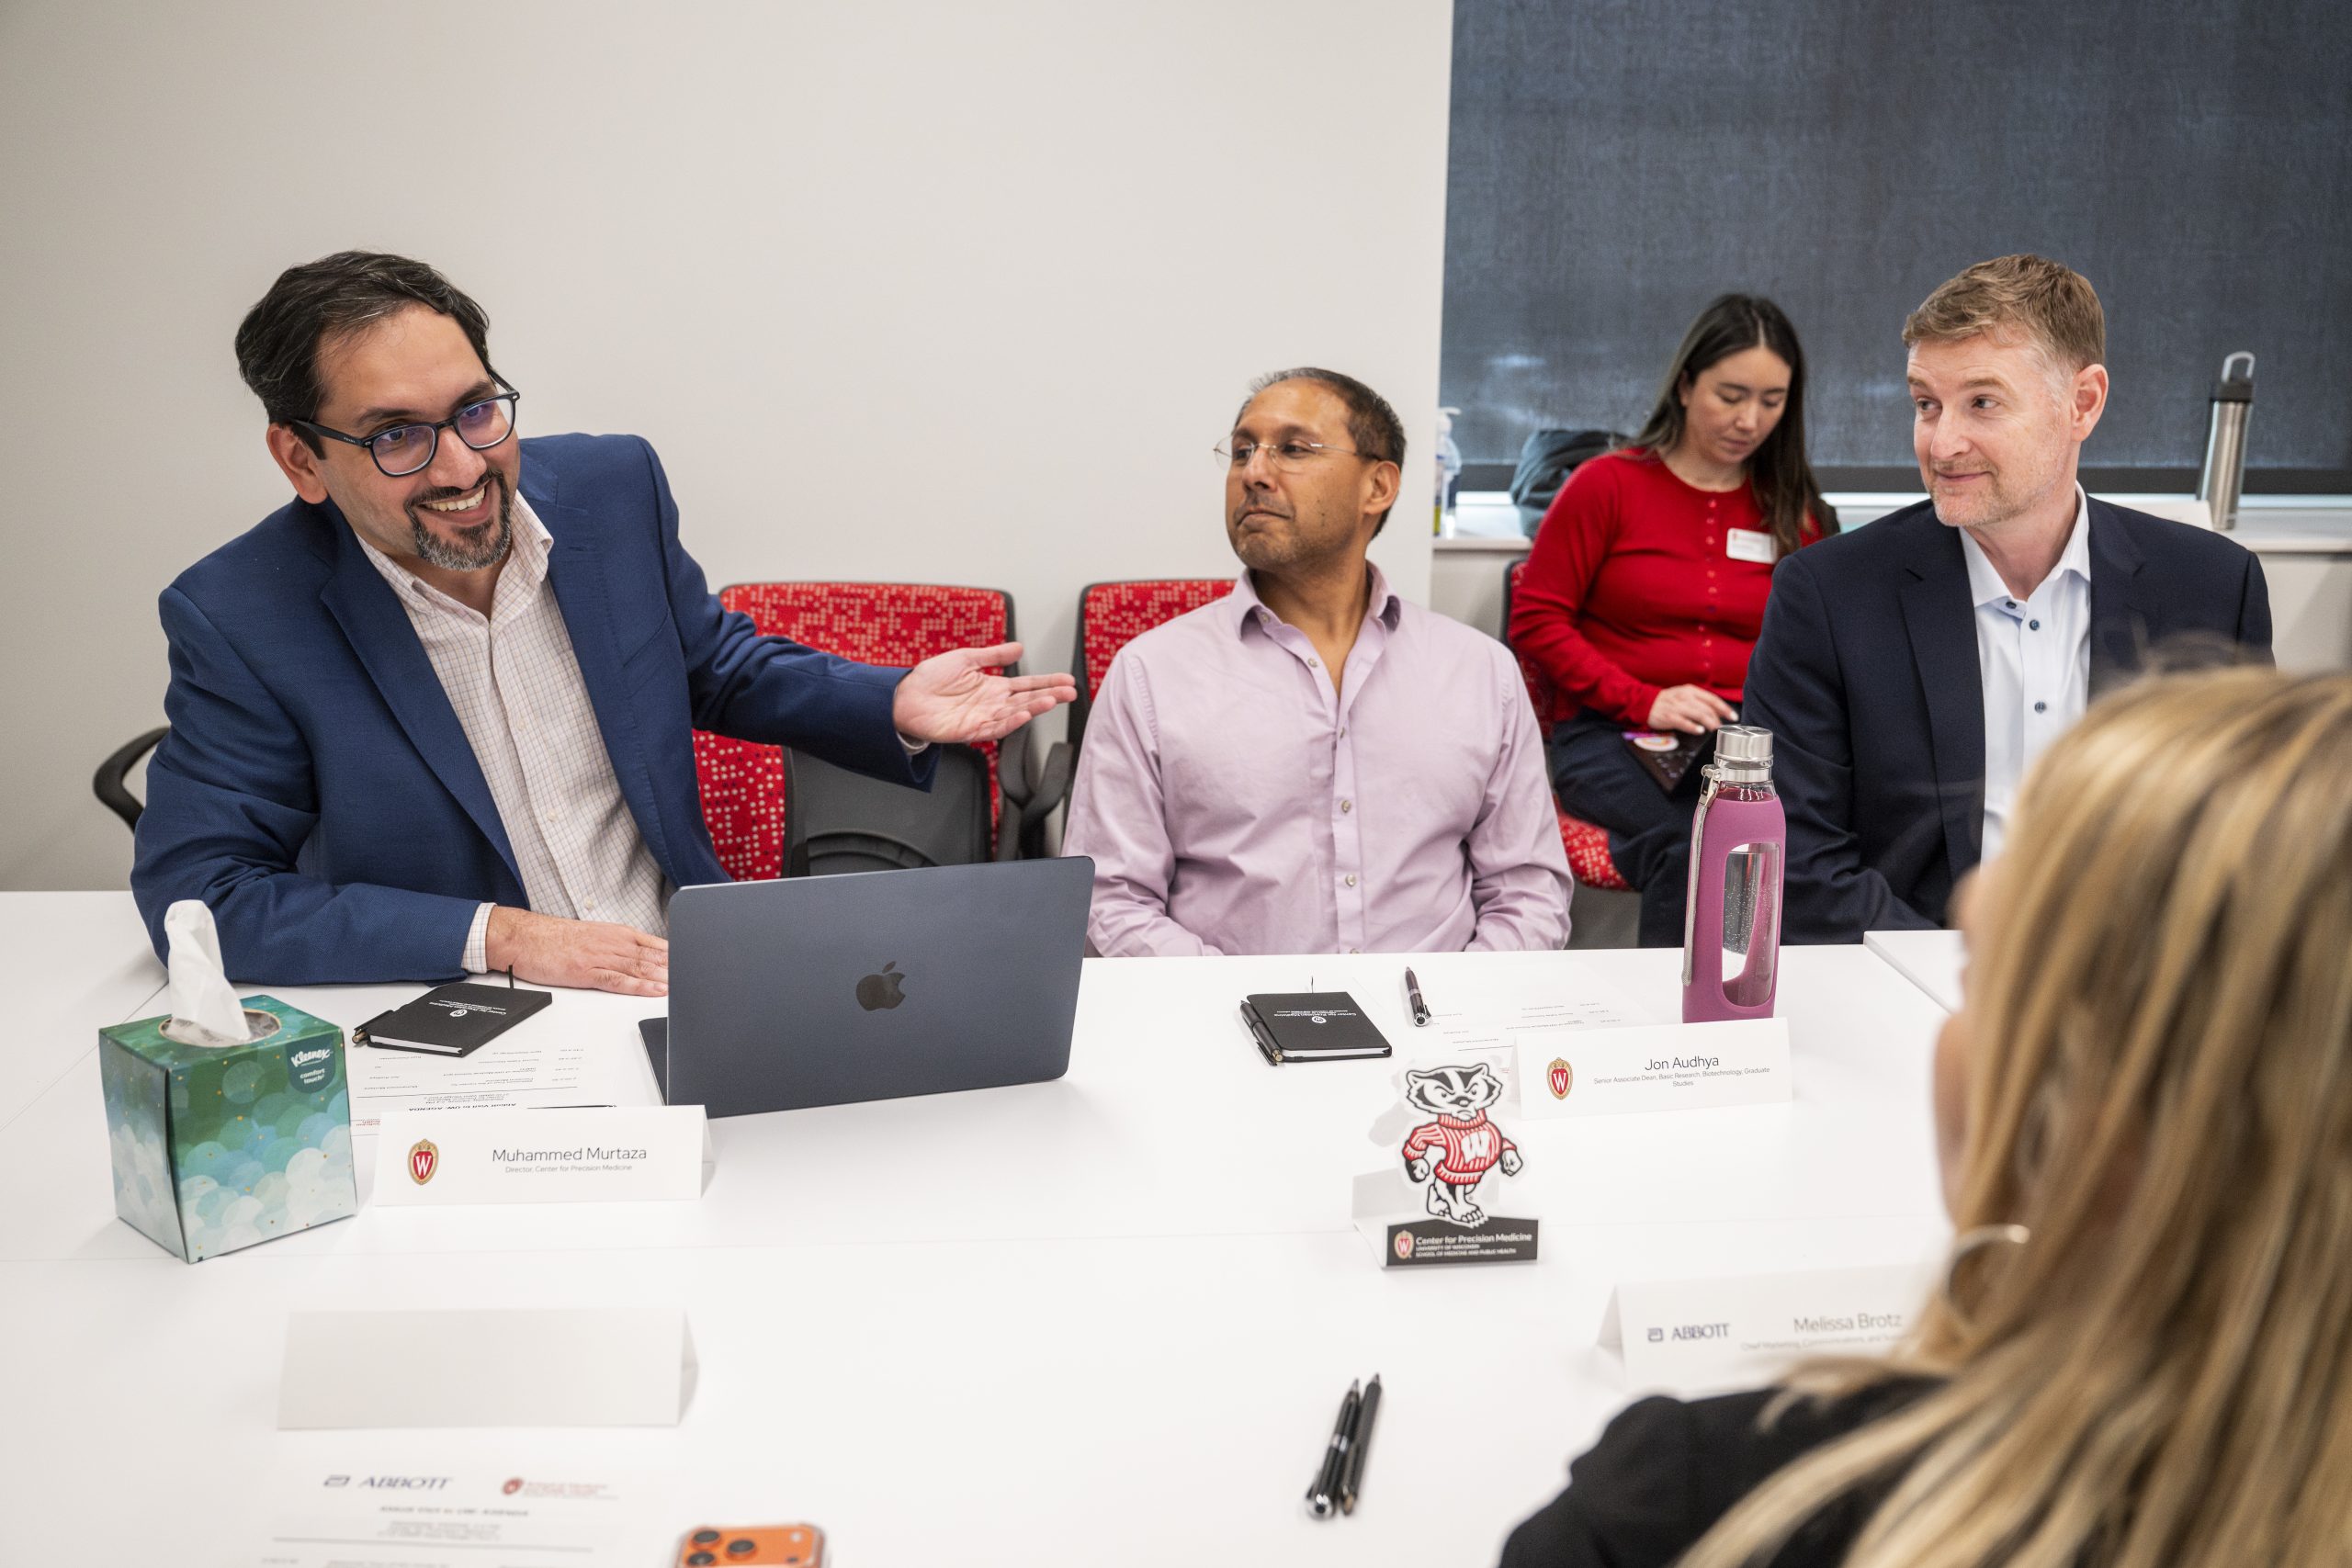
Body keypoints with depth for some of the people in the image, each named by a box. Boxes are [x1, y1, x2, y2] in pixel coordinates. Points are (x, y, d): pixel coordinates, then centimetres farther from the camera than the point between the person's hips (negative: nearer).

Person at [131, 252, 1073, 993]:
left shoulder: (613, 486, 0)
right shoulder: (239, 620, -10)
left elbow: (715, 663, 16)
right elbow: (194, 896, -12)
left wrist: (893, 710, -2)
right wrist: (500, 936, -18)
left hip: (693, 981, 3)